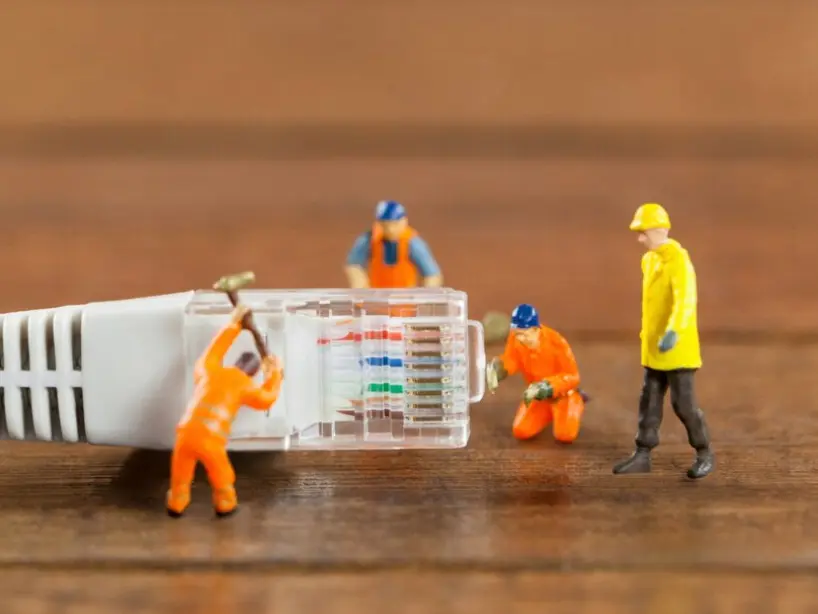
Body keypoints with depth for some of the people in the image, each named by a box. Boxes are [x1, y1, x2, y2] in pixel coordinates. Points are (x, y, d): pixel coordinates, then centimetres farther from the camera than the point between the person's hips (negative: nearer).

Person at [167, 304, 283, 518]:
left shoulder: (210, 371, 17)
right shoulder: (245, 386, 9)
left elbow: (212, 353, 36)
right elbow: (267, 399, 26)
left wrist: (233, 324, 41)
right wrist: (274, 373, 40)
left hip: (187, 432, 3)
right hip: (210, 440, -3)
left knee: (181, 472, 25)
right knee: (221, 474, 23)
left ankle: (176, 506, 40)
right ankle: (225, 505, 41)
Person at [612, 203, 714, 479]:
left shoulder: (678, 259, -17)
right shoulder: (649, 259, 11)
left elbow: (686, 300, -30)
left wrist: (673, 331, -42)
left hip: (677, 346, -8)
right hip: (654, 347, 8)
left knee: (683, 403, -2)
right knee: (649, 401, 10)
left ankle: (705, 454, 13)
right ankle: (642, 455, 16)